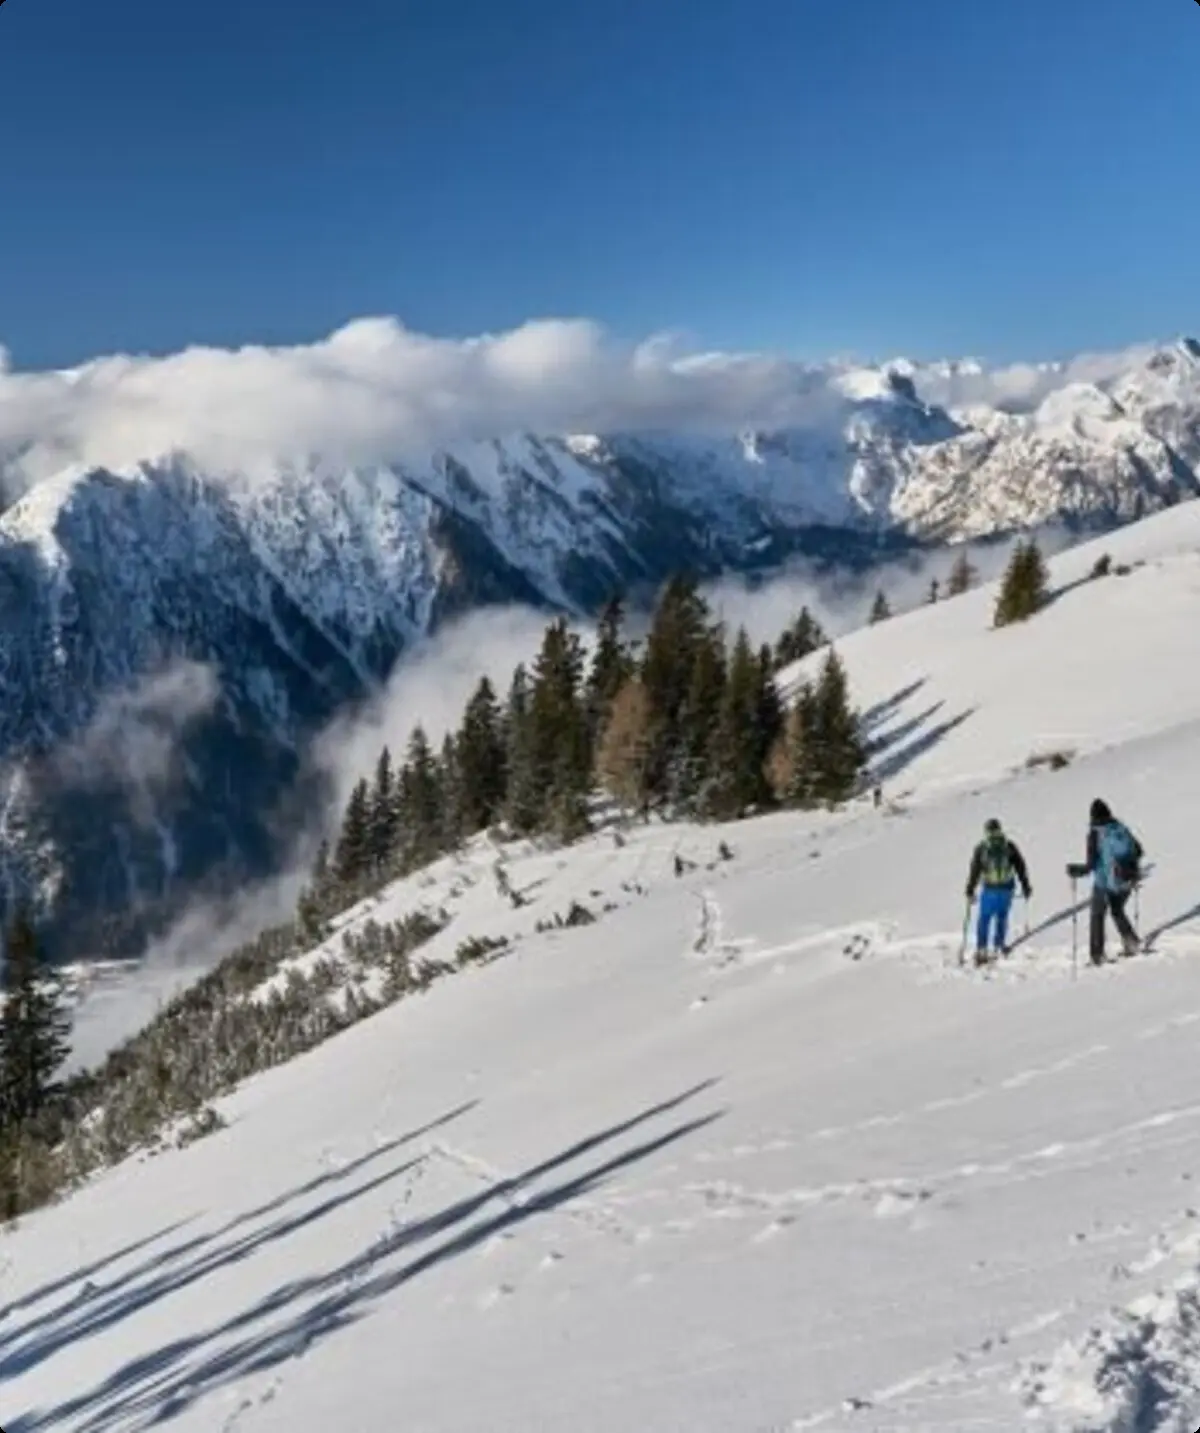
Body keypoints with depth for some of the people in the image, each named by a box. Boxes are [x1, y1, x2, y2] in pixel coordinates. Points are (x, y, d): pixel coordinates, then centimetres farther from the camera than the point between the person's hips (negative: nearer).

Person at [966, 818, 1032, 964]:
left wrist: (970, 891, 7)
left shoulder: (981, 848, -1)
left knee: (984, 919, 7)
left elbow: (974, 870, 1)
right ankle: (1000, 945, 18)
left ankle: (981, 948, 1)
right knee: (1002, 916, 18)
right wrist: (1026, 886, 15)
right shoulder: (1009, 846, 3)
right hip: (1007, 888, 1)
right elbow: (1021, 867, 7)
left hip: (989, 889, -1)